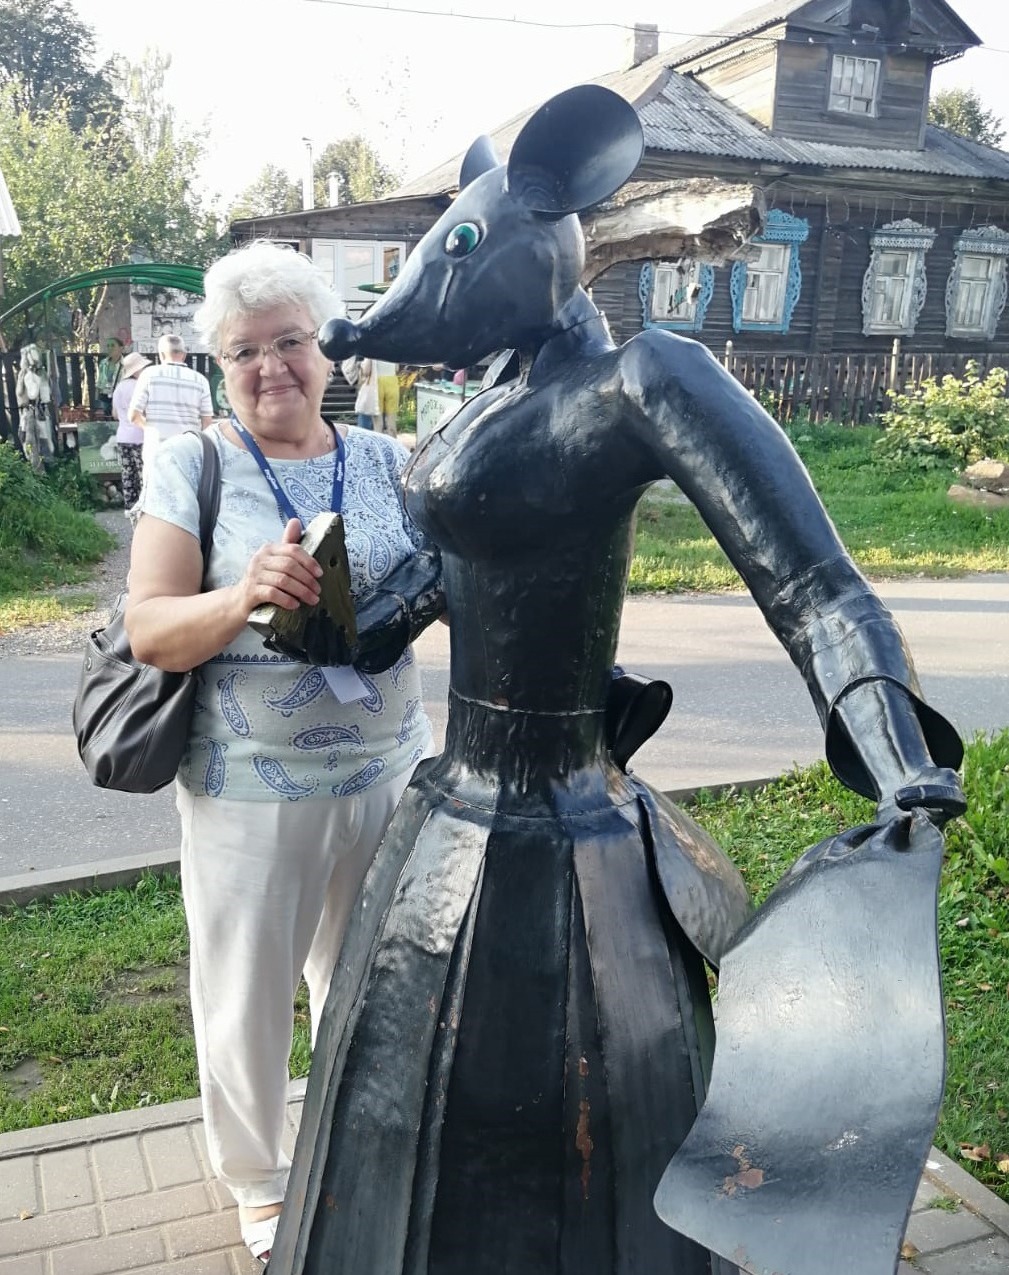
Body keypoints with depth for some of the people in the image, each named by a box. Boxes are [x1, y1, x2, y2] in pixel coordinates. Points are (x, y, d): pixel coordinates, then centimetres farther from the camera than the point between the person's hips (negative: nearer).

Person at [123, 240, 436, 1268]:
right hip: (251, 790, -3)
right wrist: (245, 597, -30)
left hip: (387, 772, 3)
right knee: (246, 998, 14)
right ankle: (255, 1180, 42)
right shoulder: (191, 466, -7)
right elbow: (148, 630, -12)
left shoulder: (386, 461, 2)